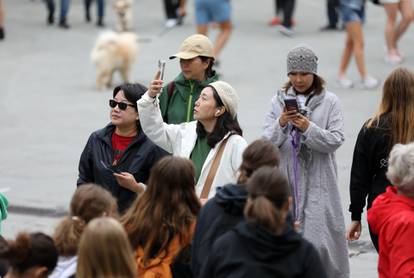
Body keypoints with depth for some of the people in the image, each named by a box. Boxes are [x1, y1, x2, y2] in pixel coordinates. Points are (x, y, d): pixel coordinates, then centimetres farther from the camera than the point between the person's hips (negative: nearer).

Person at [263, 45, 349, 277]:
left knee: (319, 239, -8)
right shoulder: (279, 101, 9)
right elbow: (267, 143, 4)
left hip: (318, 182, -3)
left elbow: (336, 140, -6)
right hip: (287, 180, 3)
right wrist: (280, 124, -14)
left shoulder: (329, 101, 1)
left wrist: (309, 129, -18)